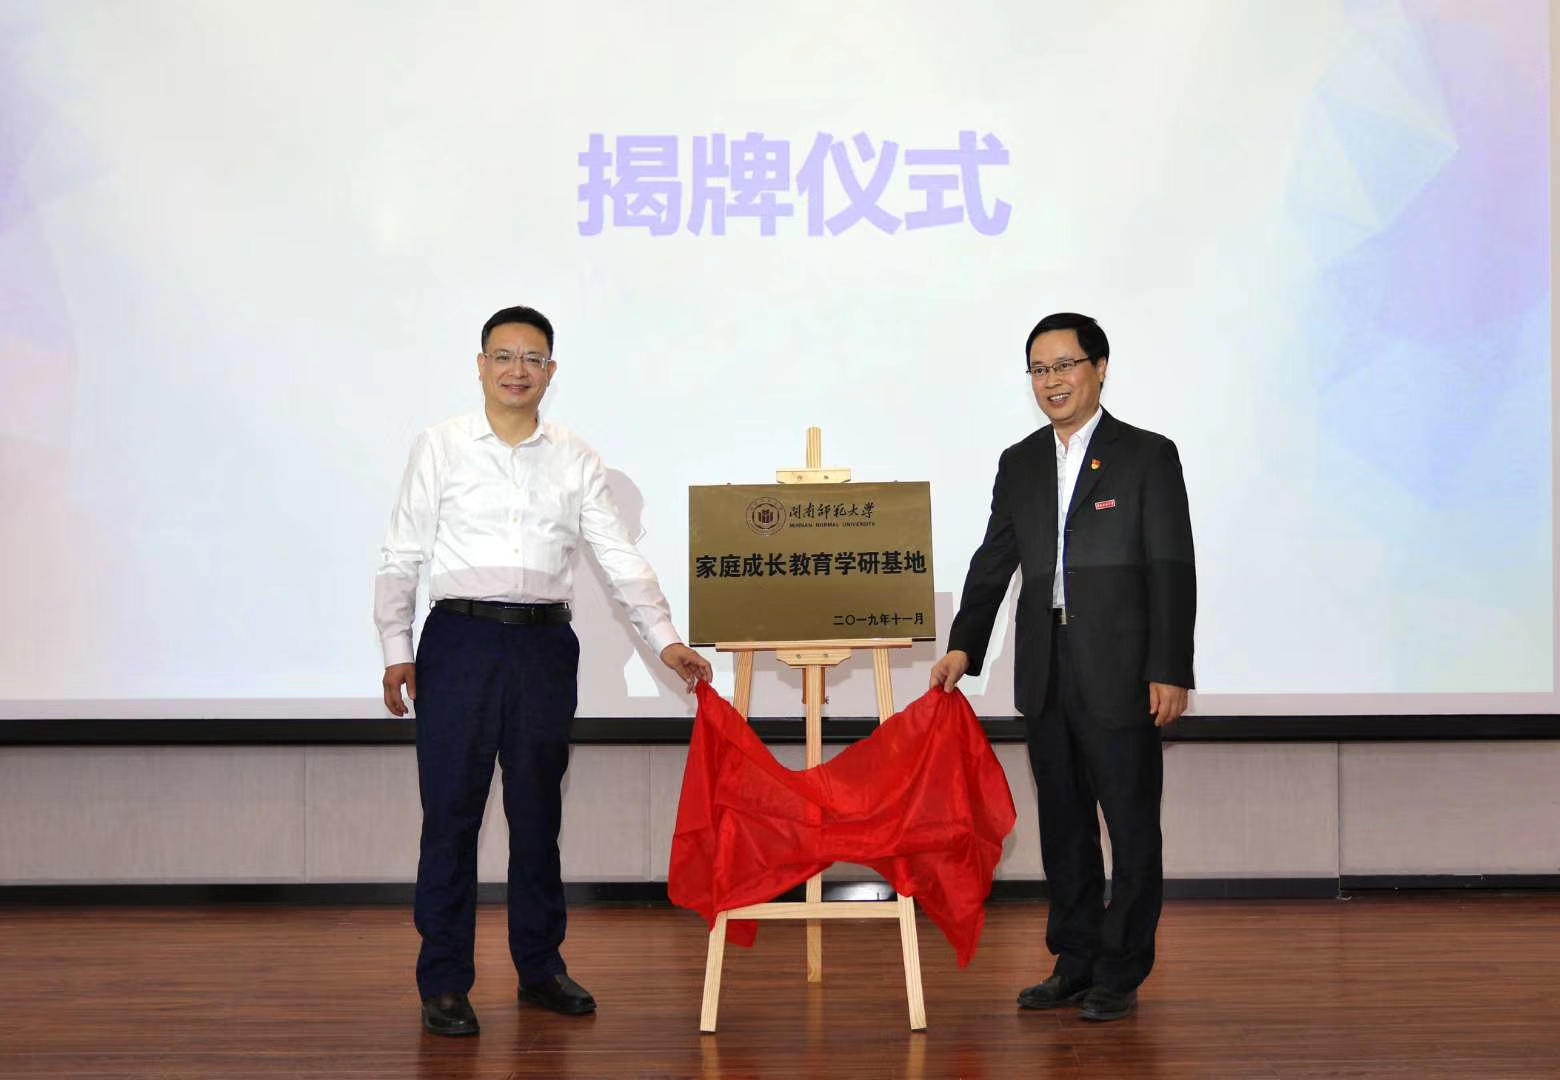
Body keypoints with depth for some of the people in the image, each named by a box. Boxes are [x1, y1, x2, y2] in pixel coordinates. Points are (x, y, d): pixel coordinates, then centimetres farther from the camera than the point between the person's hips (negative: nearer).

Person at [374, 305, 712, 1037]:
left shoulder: (575, 460, 8)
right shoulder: (442, 447, 1)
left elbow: (619, 558, 7)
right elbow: (402, 556, 2)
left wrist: (666, 641, 0)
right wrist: (396, 651, -2)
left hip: (544, 644, 3)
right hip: (461, 639, -2)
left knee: (538, 812, 11)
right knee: (451, 812, 0)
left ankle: (540, 967, 23)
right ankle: (443, 982, 9)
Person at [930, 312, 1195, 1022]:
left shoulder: (1147, 456, -2)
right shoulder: (1019, 464, 13)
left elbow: (1172, 570, -6)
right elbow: (993, 562, 14)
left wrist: (1170, 671, -12)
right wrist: (963, 646, 3)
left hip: (1120, 675, -5)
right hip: (1045, 675, 5)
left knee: (1132, 825, 1)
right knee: (1062, 825, 11)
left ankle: (1120, 976, 11)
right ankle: (1074, 966, 22)